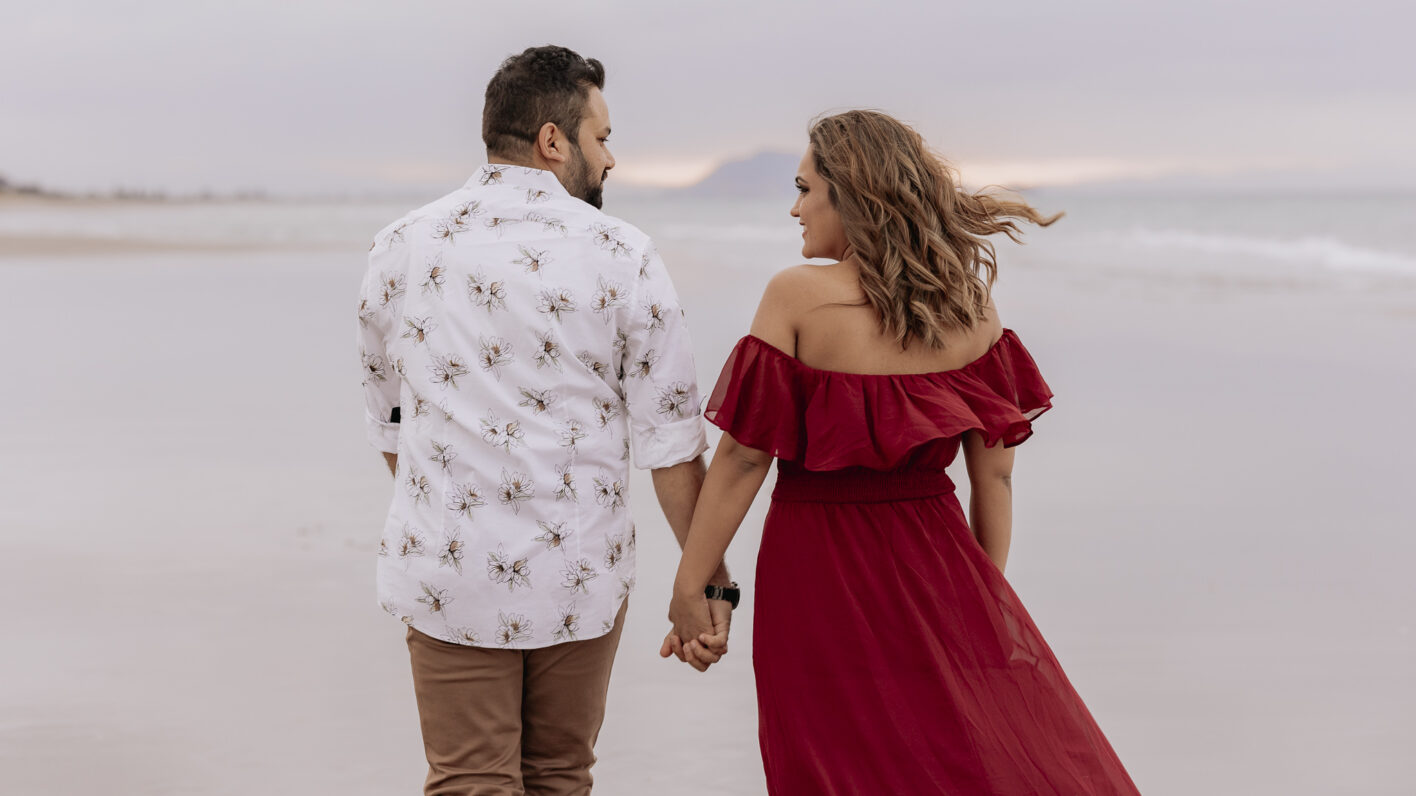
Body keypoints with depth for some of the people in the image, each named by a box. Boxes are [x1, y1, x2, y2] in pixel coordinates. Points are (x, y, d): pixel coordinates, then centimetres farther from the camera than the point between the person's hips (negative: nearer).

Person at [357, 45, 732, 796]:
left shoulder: (400, 248, 1)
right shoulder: (621, 255, -7)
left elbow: (388, 416, 12)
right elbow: (669, 436, -6)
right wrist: (705, 577, 3)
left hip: (447, 572, 1)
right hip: (579, 573, -1)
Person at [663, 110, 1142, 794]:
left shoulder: (798, 297, -12)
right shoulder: (968, 302, 0)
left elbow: (743, 456, -13)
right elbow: (994, 470, 3)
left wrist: (689, 588, -6)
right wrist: (987, 591, 13)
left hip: (822, 571, -3)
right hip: (937, 565, 4)